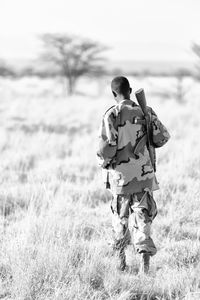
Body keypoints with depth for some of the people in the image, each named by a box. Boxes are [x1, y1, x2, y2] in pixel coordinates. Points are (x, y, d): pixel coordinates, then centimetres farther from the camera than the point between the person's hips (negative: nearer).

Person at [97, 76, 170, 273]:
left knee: (120, 218, 17)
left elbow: (106, 146, -16)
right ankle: (145, 258, -15)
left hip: (120, 175, -1)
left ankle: (121, 260, 27)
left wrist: (104, 163, 3)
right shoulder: (145, 112, -1)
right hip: (144, 174, 1)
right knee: (142, 217, 3)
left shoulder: (112, 115, -10)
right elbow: (163, 137, 2)